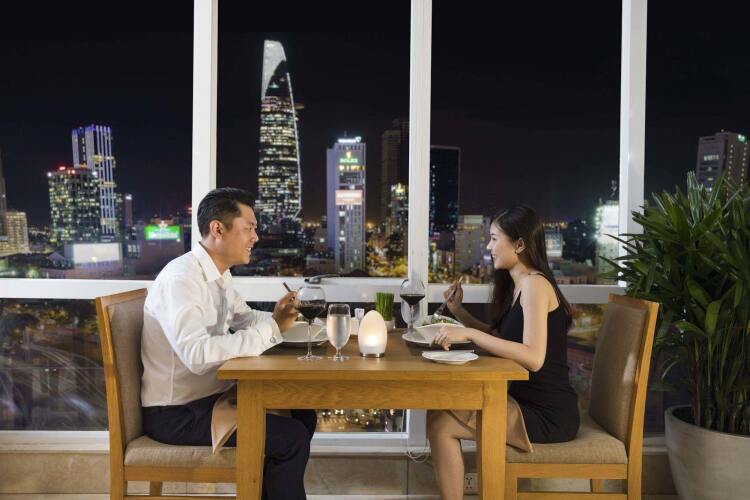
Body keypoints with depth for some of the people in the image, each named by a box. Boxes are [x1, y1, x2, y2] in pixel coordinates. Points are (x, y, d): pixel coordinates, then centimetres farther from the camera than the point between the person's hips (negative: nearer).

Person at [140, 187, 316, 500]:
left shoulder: (219, 275, 5)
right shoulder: (180, 279, -24)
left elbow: (244, 318, 16)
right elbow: (197, 355, -36)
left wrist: (277, 318, -6)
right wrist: (271, 328, -30)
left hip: (212, 395, 9)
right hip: (176, 412, -9)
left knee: (303, 415, 8)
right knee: (292, 438, -16)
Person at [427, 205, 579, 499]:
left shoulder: (535, 284, -17)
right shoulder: (517, 285, 12)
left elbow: (533, 358, -28)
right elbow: (499, 338, 19)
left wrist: (469, 334, -28)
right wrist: (459, 312, 8)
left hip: (547, 414, -9)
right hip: (527, 400, 9)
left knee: (440, 423, -14)